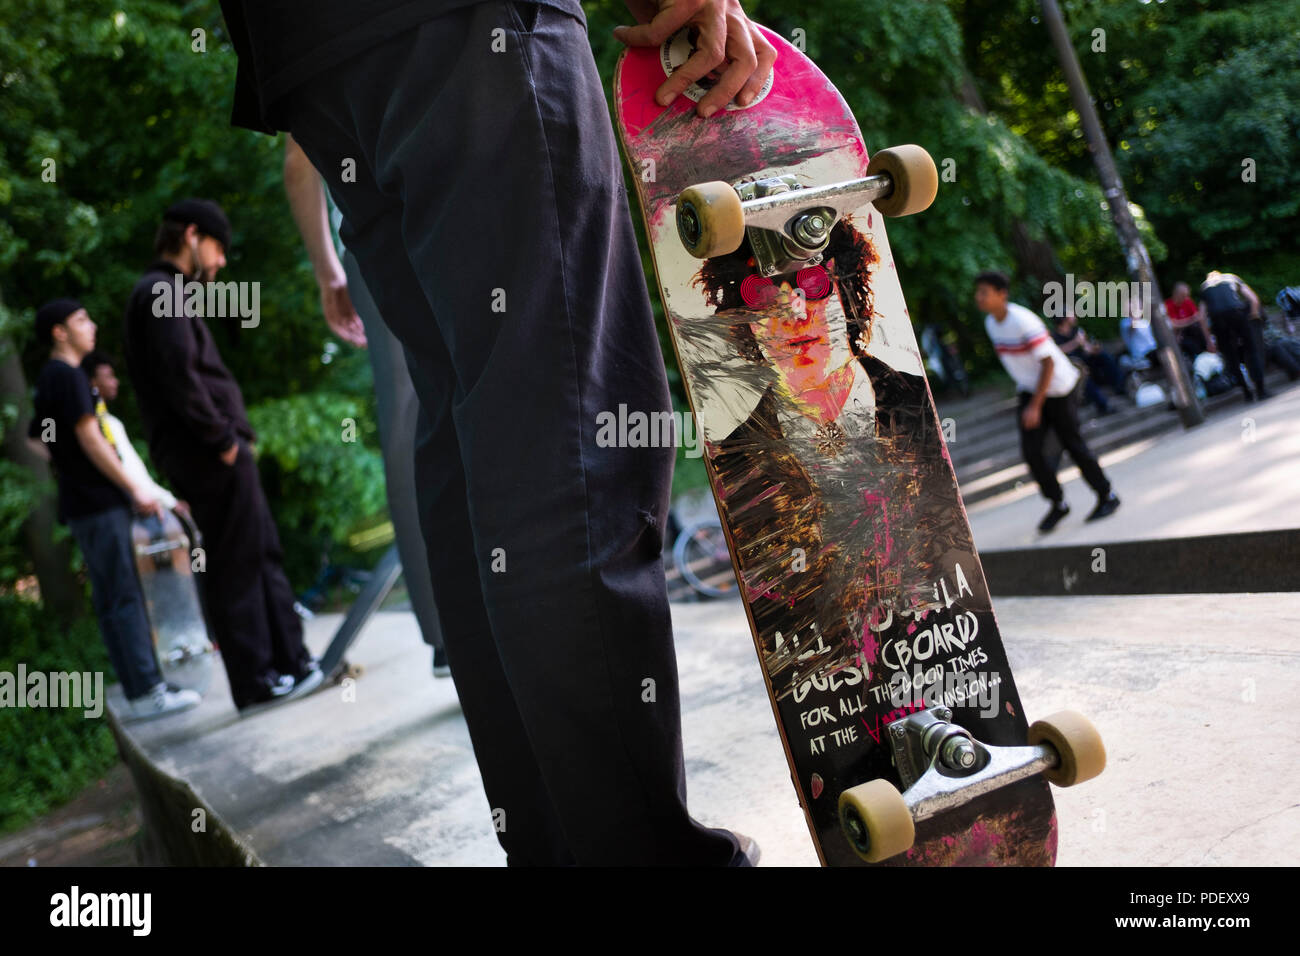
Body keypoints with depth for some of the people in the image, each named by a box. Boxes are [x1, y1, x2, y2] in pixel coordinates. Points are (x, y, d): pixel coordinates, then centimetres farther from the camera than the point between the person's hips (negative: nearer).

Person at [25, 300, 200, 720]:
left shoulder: (48, 379, 18)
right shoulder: (67, 375, -11)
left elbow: (36, 440, 27)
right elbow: (89, 438, -17)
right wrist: (134, 488, -15)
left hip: (82, 501, 10)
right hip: (97, 502, -10)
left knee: (112, 601, 9)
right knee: (124, 599, -10)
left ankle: (144, 689, 13)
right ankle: (146, 694, -10)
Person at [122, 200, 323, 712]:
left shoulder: (165, 292, 21)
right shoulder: (161, 292, -10)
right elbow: (180, 376, -21)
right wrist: (223, 438, -17)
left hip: (206, 457, 10)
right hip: (214, 458, -10)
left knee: (264, 557, 14)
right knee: (238, 569, -4)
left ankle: (290, 662, 21)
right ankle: (258, 683, 3)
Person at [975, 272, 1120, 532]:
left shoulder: (1023, 320, -26)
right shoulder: (991, 323, -1)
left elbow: (1048, 363, -24)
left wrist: (1036, 406, -25)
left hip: (1057, 387, -7)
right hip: (1028, 389, 7)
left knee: (1073, 445, 2)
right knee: (1030, 450, -4)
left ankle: (1107, 496, 21)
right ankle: (1057, 504, 11)